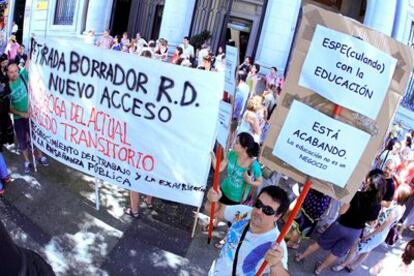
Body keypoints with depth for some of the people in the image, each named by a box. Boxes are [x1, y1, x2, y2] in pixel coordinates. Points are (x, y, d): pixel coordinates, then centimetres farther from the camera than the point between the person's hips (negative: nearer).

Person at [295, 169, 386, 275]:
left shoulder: (358, 195, -26)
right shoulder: (377, 205, -16)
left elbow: (342, 211, -21)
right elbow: (371, 222, -2)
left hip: (341, 225, -2)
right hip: (355, 232, 2)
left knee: (320, 242, 18)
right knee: (337, 252, 20)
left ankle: (301, 257, 35)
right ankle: (319, 269, 36)